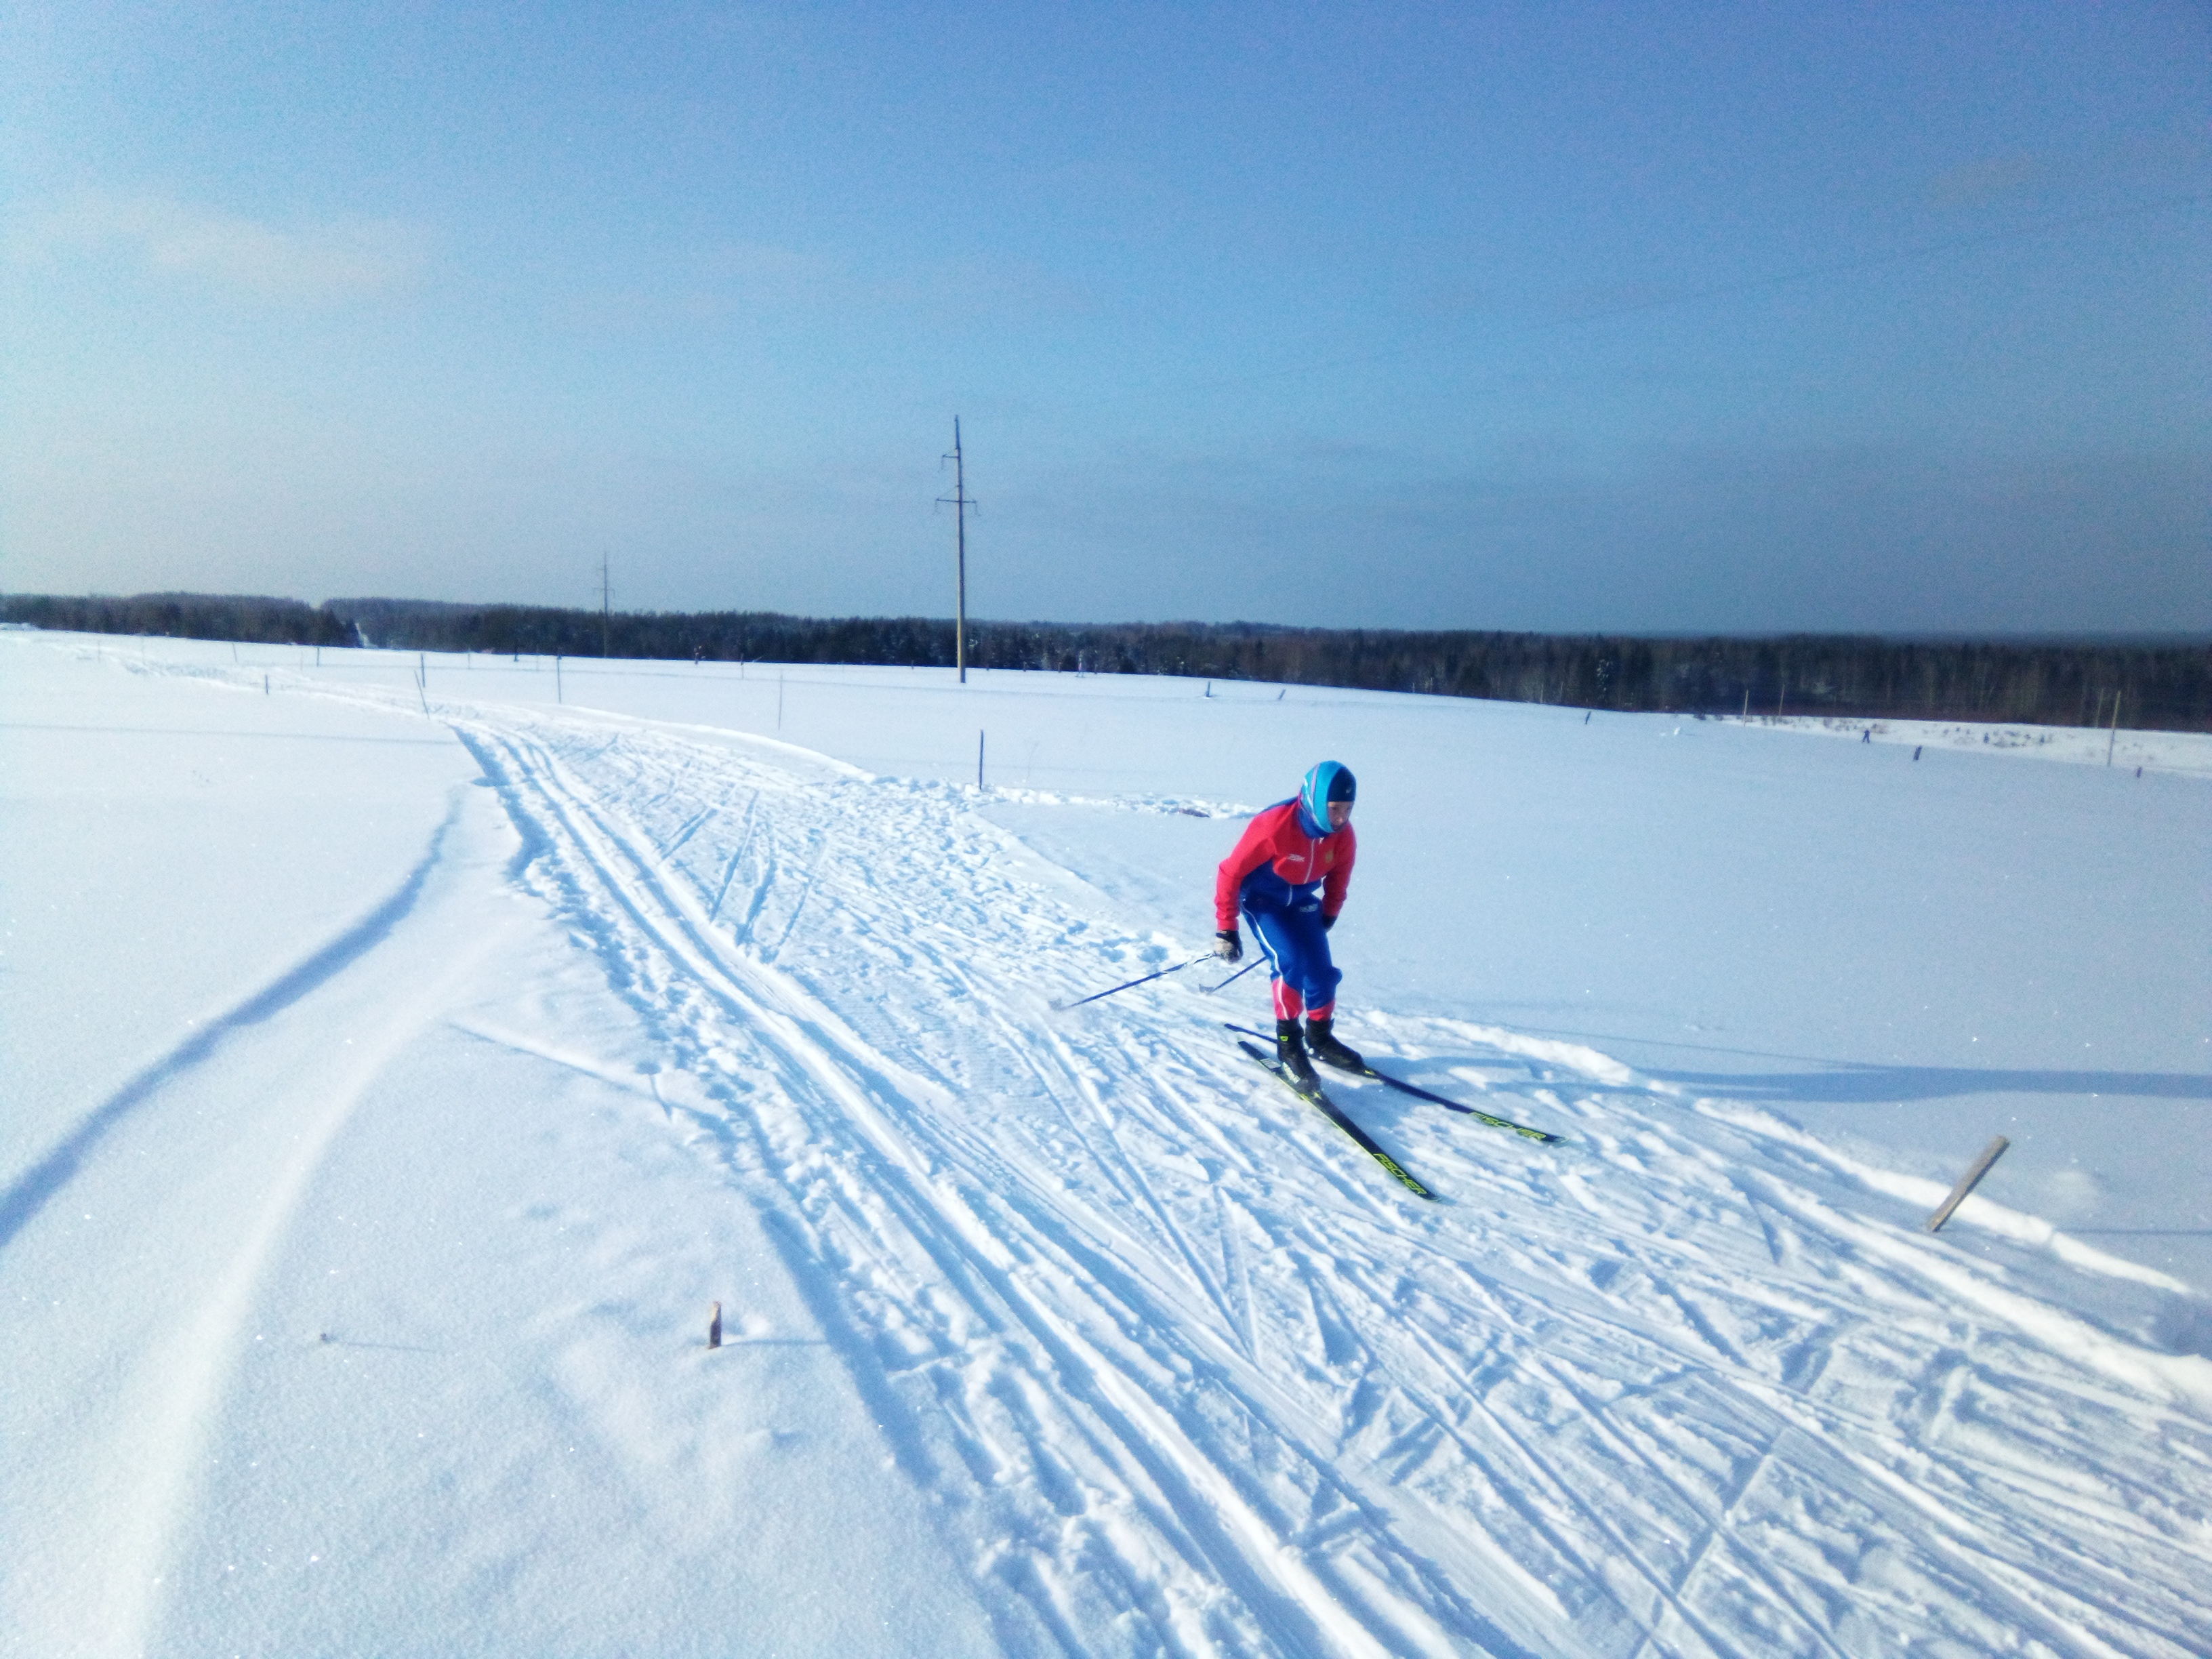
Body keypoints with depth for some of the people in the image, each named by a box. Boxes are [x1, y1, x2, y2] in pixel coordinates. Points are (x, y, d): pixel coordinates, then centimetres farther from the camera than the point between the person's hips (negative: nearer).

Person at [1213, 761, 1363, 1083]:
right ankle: (1287, 1041, -7)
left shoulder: (1342, 834, -18)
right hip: (1261, 899, -5)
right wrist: (1226, 929, -20)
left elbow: (1338, 875, 6)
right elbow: (1230, 872, -23)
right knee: (1290, 961, -24)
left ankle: (1320, 1037, 21)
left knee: (1321, 970, -3)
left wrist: (1329, 916, 13)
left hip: (1301, 901, 5)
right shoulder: (1274, 826, -33)